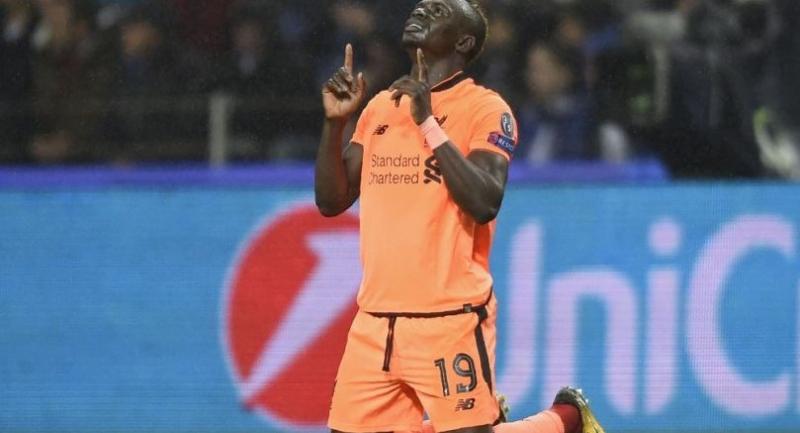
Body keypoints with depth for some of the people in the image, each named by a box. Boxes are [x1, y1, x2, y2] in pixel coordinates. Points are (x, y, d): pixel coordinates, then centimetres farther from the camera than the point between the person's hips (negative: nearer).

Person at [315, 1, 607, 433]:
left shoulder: (485, 108, -4)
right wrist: (334, 122, -1)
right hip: (375, 323, 6)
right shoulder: (380, 107, 14)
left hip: (450, 320, -6)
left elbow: (485, 203, -18)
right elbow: (331, 202, 13)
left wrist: (429, 124, -20)